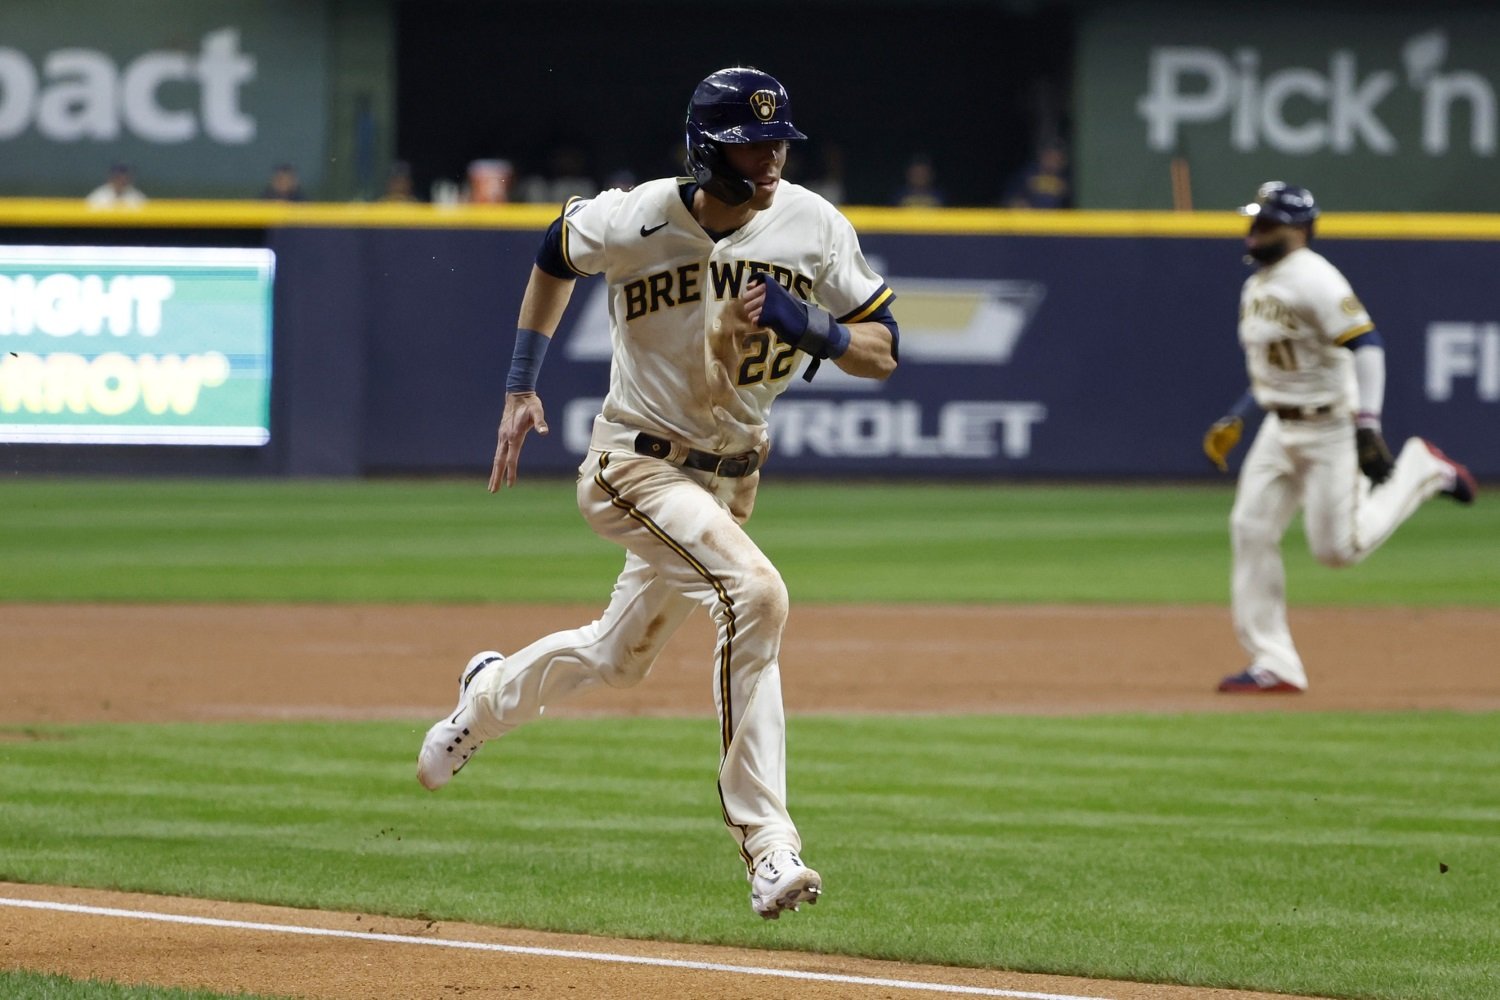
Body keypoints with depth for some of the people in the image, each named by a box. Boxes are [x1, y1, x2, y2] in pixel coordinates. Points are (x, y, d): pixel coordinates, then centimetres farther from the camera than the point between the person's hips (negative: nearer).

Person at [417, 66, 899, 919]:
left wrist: (809, 326, -27)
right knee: (754, 591, -30)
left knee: (619, 657, 22)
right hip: (637, 464, -6)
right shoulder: (635, 220, -16)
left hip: (731, 477, 6)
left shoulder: (814, 227, -10)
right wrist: (521, 387, 9)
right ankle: (767, 844, -29)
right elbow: (557, 253, 7)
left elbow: (883, 353, -6)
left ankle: (492, 694, 56)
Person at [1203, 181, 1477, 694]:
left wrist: (1368, 428, -33)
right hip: (1280, 427, 8)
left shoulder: (1314, 280, -18)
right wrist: (1235, 420, 19)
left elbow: (1366, 345, -25)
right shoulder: (1256, 284, 11)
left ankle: (1420, 470, 15)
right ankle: (1274, 665, 2)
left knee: (1337, 547, -8)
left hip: (1328, 426, -8)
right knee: (1251, 531, -2)